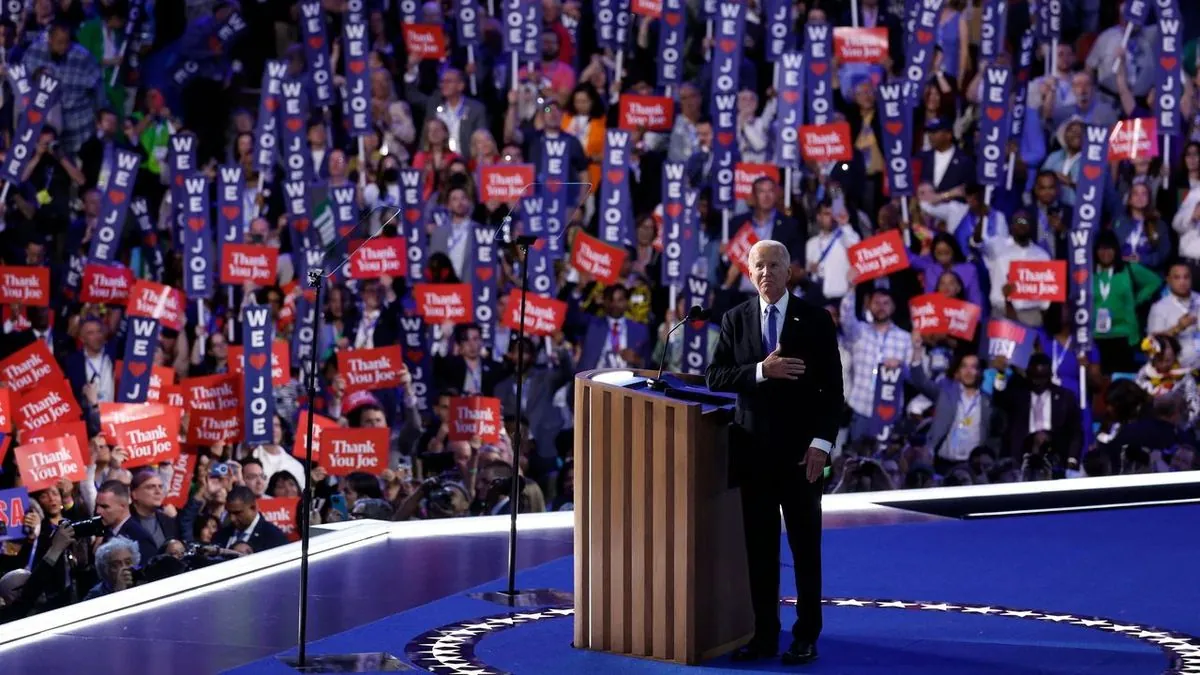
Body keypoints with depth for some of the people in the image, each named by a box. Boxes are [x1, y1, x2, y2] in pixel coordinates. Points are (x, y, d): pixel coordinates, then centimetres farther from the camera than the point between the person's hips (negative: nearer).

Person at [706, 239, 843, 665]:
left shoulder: (815, 321, -1)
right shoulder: (735, 320, 6)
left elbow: (832, 388, -3)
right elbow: (715, 378, -2)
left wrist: (822, 443, -11)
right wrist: (761, 370, -17)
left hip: (801, 451, -2)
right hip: (753, 450, 2)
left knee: (806, 546, 2)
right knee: (760, 547, 4)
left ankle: (806, 637, 8)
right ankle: (764, 635, 9)